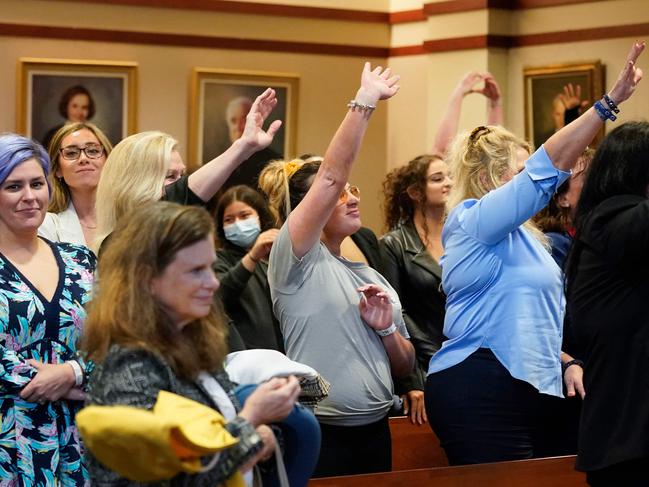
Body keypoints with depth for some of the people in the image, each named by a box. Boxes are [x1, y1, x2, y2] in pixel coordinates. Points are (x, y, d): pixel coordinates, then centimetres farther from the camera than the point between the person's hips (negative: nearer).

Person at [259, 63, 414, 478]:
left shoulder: (371, 276, 15)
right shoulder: (296, 260, -4)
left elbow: (405, 365, 17)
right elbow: (330, 177, -17)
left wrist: (386, 329, -3)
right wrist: (365, 102, -19)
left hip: (374, 432, 7)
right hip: (319, 436, -6)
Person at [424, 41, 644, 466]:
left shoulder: (520, 237, 22)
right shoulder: (473, 221, -7)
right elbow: (546, 168, -17)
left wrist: (566, 362, 13)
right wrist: (609, 102, -20)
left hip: (524, 390, 9)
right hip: (481, 393, -9)